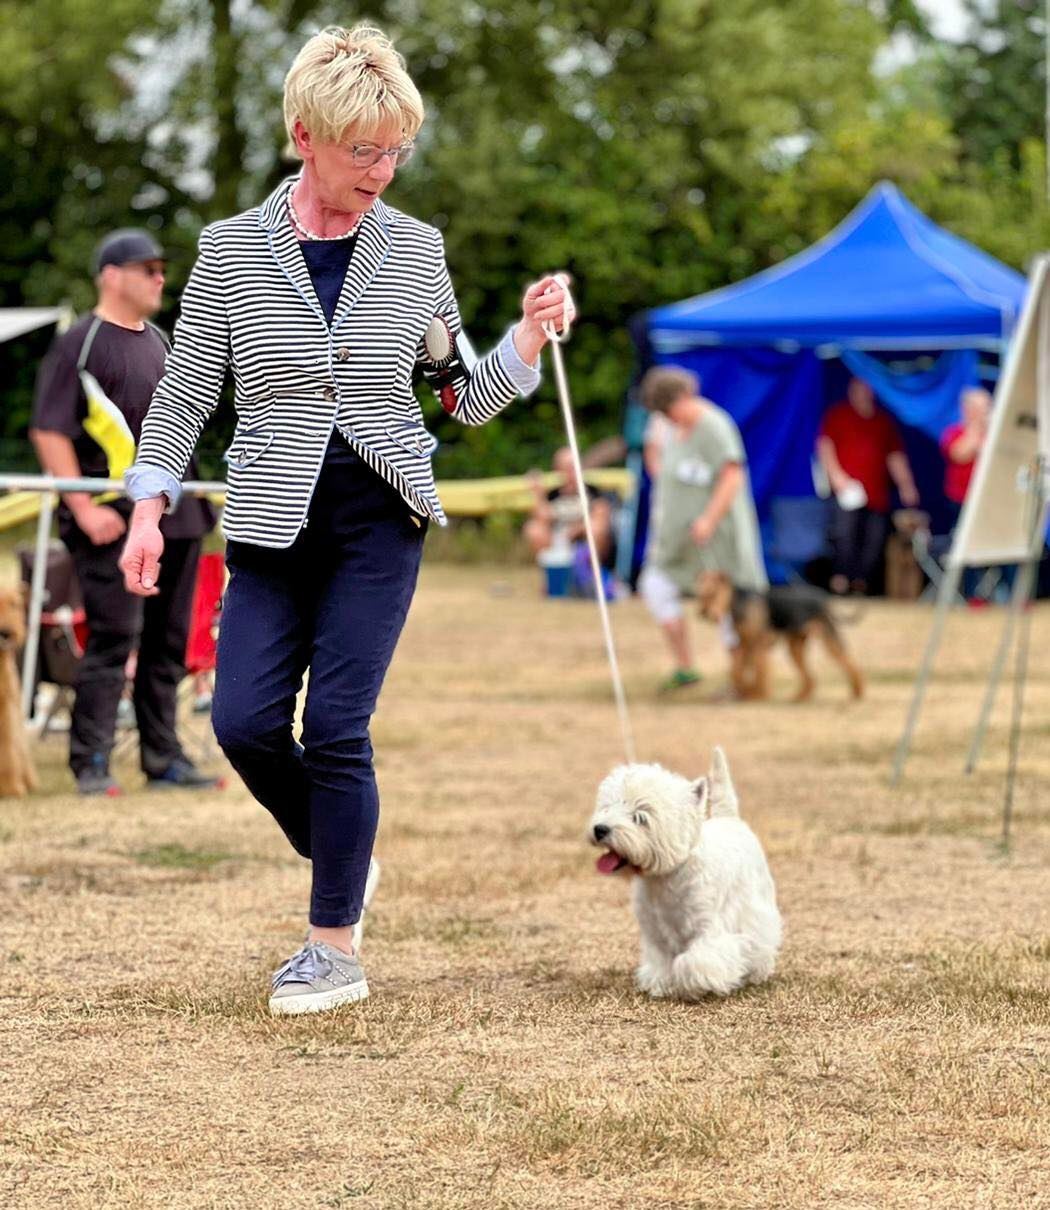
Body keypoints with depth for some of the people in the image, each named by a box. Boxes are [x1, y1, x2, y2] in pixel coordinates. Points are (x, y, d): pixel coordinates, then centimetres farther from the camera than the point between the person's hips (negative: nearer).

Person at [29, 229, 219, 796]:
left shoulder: (160, 343, 20)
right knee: (114, 638, -12)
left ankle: (164, 759, 14)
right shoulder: (79, 344, -5)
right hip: (115, 521, -8)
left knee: (168, 643, 8)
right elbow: (48, 431, -11)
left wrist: (195, 498, 17)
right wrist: (84, 509, -17)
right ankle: (91, 764, -9)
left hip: (175, 517, 8)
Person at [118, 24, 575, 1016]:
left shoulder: (415, 249, 3)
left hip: (381, 518, -1)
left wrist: (530, 337, -7)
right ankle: (339, 858, 22)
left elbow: (465, 397, 9)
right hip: (273, 522, 1)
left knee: (336, 727, -7)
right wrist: (148, 508, -3)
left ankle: (336, 947, 3)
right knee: (246, 721, -8)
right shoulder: (231, 250, -1)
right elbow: (184, 392, 5)